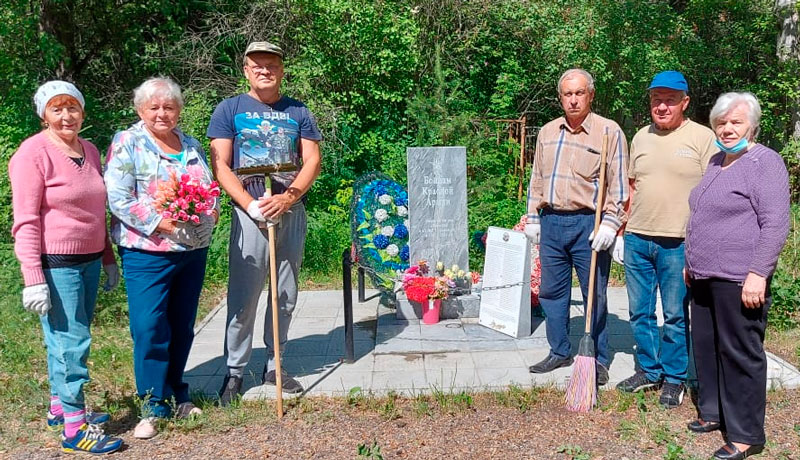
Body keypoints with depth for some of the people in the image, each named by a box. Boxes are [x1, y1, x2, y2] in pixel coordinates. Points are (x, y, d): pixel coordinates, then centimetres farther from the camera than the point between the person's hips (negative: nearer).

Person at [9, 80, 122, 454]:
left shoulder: (89, 150, 11)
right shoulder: (33, 153, -11)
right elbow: (25, 222, -14)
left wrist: (108, 259, 19)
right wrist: (33, 279, -18)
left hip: (89, 260, 7)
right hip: (56, 264, -7)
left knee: (71, 338, 16)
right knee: (71, 342, -4)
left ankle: (60, 407, 31)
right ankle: (74, 428, 6)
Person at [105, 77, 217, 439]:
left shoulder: (192, 145, 13)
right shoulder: (127, 144, -4)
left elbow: (209, 189, 19)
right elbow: (118, 199, -12)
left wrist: (209, 210, -3)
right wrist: (158, 223, -21)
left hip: (194, 250, 5)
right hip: (148, 253, -5)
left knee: (182, 327, 13)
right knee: (149, 328, -6)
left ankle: (176, 395, 28)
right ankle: (153, 406, 9)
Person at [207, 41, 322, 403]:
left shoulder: (298, 112, 11)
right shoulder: (230, 109, 4)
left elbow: (312, 160, 3)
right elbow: (220, 165, -3)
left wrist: (288, 197, -14)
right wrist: (250, 205, -16)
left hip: (291, 212, 3)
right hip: (249, 213, -3)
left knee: (286, 295, 9)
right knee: (243, 296, -3)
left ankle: (274, 366, 23)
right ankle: (234, 372, 10)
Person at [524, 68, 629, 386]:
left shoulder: (609, 132, -3)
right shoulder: (547, 133, 13)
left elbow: (617, 184, -7)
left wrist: (609, 224, -15)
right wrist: (533, 218, 13)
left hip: (588, 224, -5)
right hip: (551, 223, 5)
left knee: (595, 295, 3)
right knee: (552, 291, 12)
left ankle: (599, 360, 17)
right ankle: (560, 352, 27)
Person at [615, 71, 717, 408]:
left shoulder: (702, 137, -4)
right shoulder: (641, 137, 11)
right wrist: (622, 233, 13)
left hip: (678, 244, -5)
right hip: (637, 241, 5)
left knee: (676, 316, 6)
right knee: (640, 313, 12)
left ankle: (674, 379, 21)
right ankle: (649, 371, 28)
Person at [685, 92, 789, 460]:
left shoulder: (765, 162, -9)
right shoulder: (716, 161, 16)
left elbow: (775, 225, -16)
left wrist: (758, 274, -21)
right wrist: (692, 262, 24)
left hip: (738, 280, -8)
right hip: (705, 277, 8)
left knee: (740, 354, -1)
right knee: (706, 347, 15)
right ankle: (713, 412, 30)